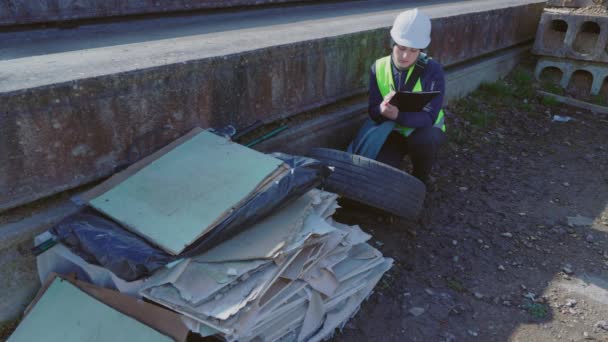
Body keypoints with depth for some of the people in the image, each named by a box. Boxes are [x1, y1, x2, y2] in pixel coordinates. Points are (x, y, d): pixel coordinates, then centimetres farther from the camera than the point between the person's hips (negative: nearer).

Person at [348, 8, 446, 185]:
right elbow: (373, 112, -11)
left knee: (423, 139, -37)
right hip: (394, 130, 1)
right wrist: (382, 109, -36)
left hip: (424, 129, -1)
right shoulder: (379, 68, -11)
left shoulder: (432, 70, -20)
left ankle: (420, 178, -5)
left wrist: (398, 115, -46)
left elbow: (428, 117, -27)